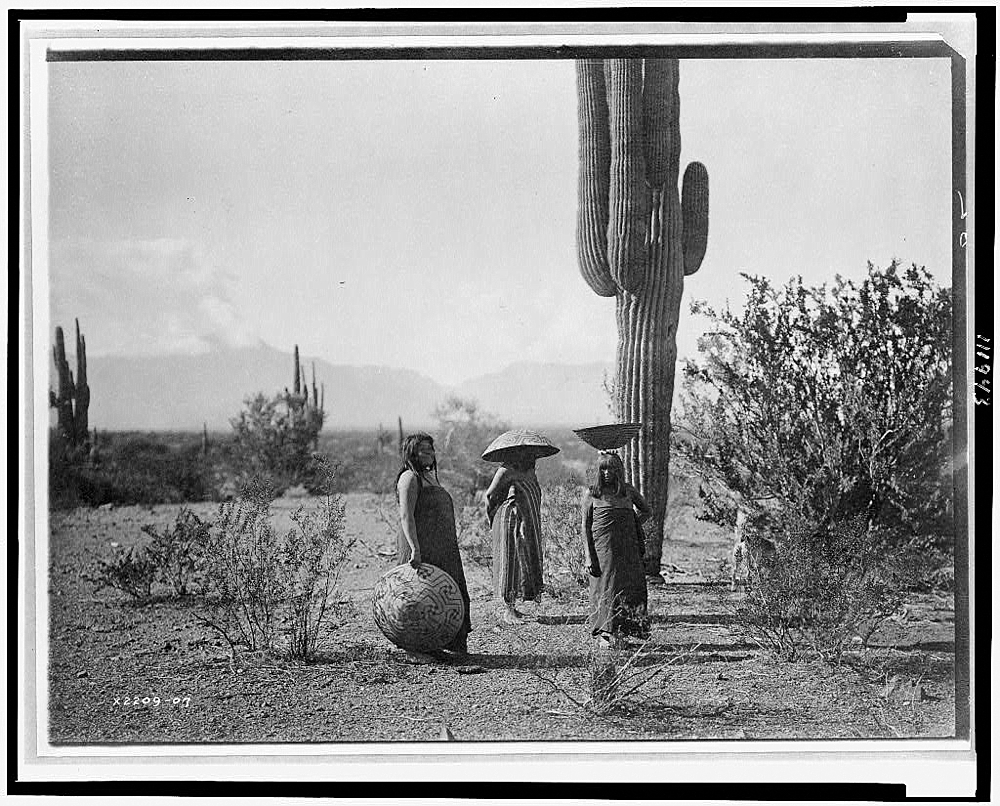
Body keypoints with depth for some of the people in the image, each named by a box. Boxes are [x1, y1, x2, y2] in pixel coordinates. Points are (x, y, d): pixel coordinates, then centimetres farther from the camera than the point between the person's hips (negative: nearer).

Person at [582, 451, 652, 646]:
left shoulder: (628, 491, 10)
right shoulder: (592, 494, 2)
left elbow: (647, 511, 24)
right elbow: (585, 526, 1)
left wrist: (633, 526, 8)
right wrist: (588, 556, -6)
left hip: (627, 549, 3)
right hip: (602, 548, -3)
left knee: (629, 589, -1)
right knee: (605, 589, -5)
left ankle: (622, 632, 5)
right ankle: (604, 632, -1)